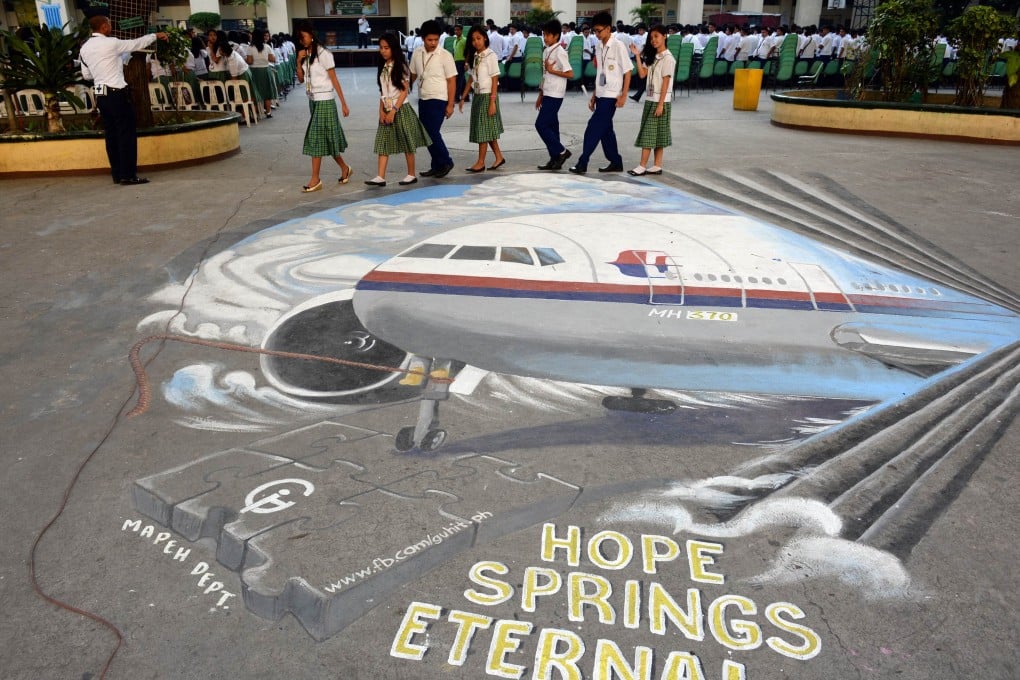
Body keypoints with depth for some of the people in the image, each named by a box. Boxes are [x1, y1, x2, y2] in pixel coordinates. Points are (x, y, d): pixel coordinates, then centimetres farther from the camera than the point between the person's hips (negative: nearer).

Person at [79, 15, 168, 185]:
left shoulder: (85, 48, 11)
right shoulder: (111, 43, -9)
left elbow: (86, 75, 14)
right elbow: (136, 44, 2)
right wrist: (155, 35, 15)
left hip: (101, 95, 7)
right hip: (117, 94, -7)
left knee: (111, 134, 9)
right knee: (127, 133, -5)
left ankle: (117, 174, 12)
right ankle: (128, 175, -7)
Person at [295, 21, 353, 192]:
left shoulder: (323, 54, -11)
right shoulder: (305, 55, 9)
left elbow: (334, 80, -11)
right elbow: (301, 79, 9)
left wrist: (343, 103, -13)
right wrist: (299, 61, -6)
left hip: (324, 101, -7)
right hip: (312, 100, 7)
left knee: (316, 139, -7)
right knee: (325, 139, 11)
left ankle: (315, 179, -2)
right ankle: (345, 168, 26)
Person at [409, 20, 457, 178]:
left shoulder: (445, 56, -9)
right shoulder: (417, 54, 5)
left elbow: (451, 81, -8)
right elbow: (413, 75, 17)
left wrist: (450, 105, -11)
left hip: (438, 100, -6)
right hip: (422, 99, 6)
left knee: (432, 132, -13)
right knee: (426, 133, 8)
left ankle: (445, 162, 6)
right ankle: (437, 165, 19)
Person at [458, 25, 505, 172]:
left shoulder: (490, 55, -10)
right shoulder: (475, 57, 10)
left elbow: (495, 80, -13)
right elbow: (471, 78, 14)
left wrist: (492, 101, -18)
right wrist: (463, 97, 11)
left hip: (487, 95, -7)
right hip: (477, 95, 7)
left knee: (483, 128, -3)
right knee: (487, 129, 10)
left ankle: (481, 162, 3)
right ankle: (498, 157, 20)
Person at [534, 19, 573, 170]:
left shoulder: (560, 52, -13)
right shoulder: (546, 51, 13)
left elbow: (570, 74, -17)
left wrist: (551, 70, -17)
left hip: (554, 95, -9)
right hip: (547, 94, 9)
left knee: (541, 125, -11)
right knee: (551, 126, 8)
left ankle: (561, 151, -1)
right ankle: (555, 159, 13)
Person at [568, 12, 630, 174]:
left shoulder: (618, 46, -10)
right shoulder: (598, 47, 10)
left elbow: (627, 72, -8)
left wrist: (623, 95, -12)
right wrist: (594, 96, 15)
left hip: (611, 96, -7)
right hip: (601, 95, 7)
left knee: (594, 127, -10)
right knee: (605, 129, 10)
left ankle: (582, 163, -7)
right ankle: (616, 162, 20)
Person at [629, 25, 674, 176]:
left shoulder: (668, 58, -10)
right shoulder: (652, 57, 13)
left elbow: (666, 82, -14)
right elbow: (642, 74, 5)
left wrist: (660, 104, -18)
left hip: (660, 100, -8)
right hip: (650, 99, 8)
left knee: (649, 132, -8)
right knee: (654, 134, 8)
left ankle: (642, 166, -6)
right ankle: (657, 166, 12)